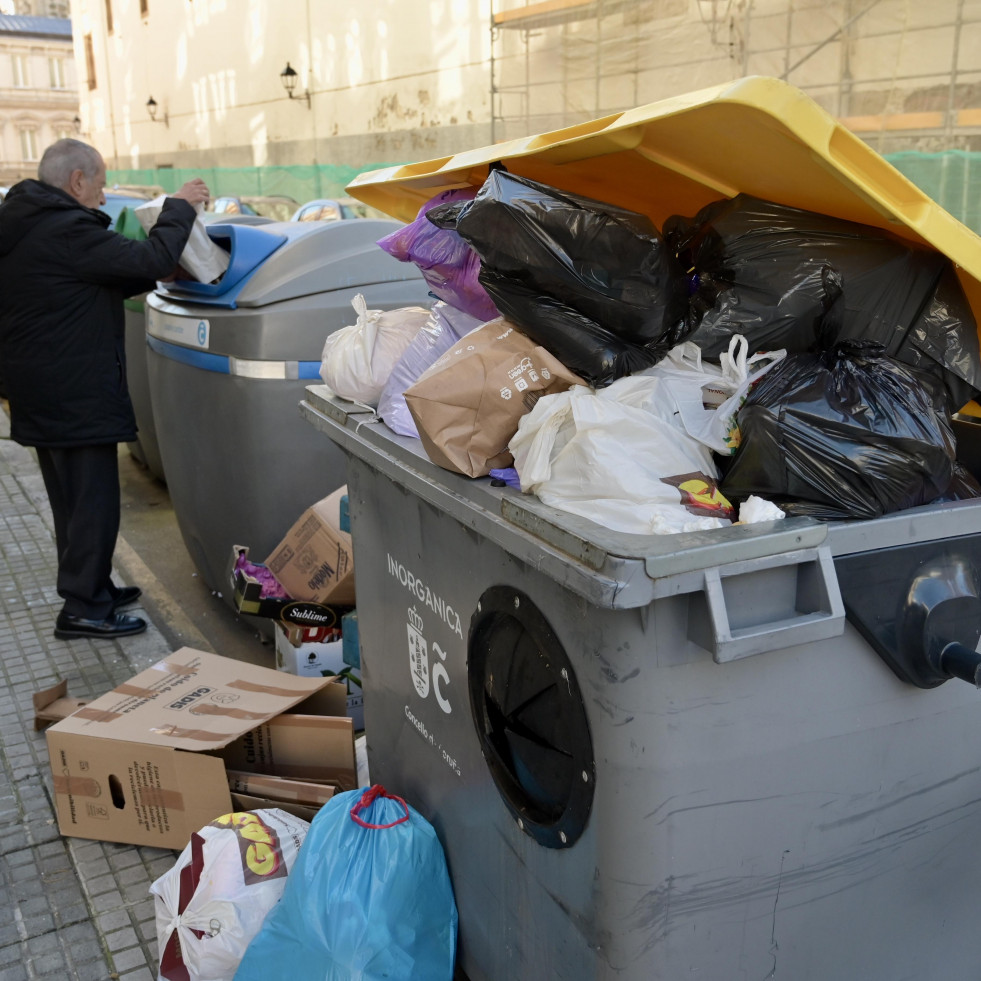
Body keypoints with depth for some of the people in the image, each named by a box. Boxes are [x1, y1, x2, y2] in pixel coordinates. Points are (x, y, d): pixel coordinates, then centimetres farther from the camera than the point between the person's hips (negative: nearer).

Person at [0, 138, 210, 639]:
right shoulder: (69, 231, -20)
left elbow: (105, 280, 19)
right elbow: (150, 261, -20)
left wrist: (156, 272, 10)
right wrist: (179, 207, -6)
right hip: (77, 397, -10)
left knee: (72, 500, 19)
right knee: (93, 501, -1)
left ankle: (90, 587, 32)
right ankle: (83, 609, 6)